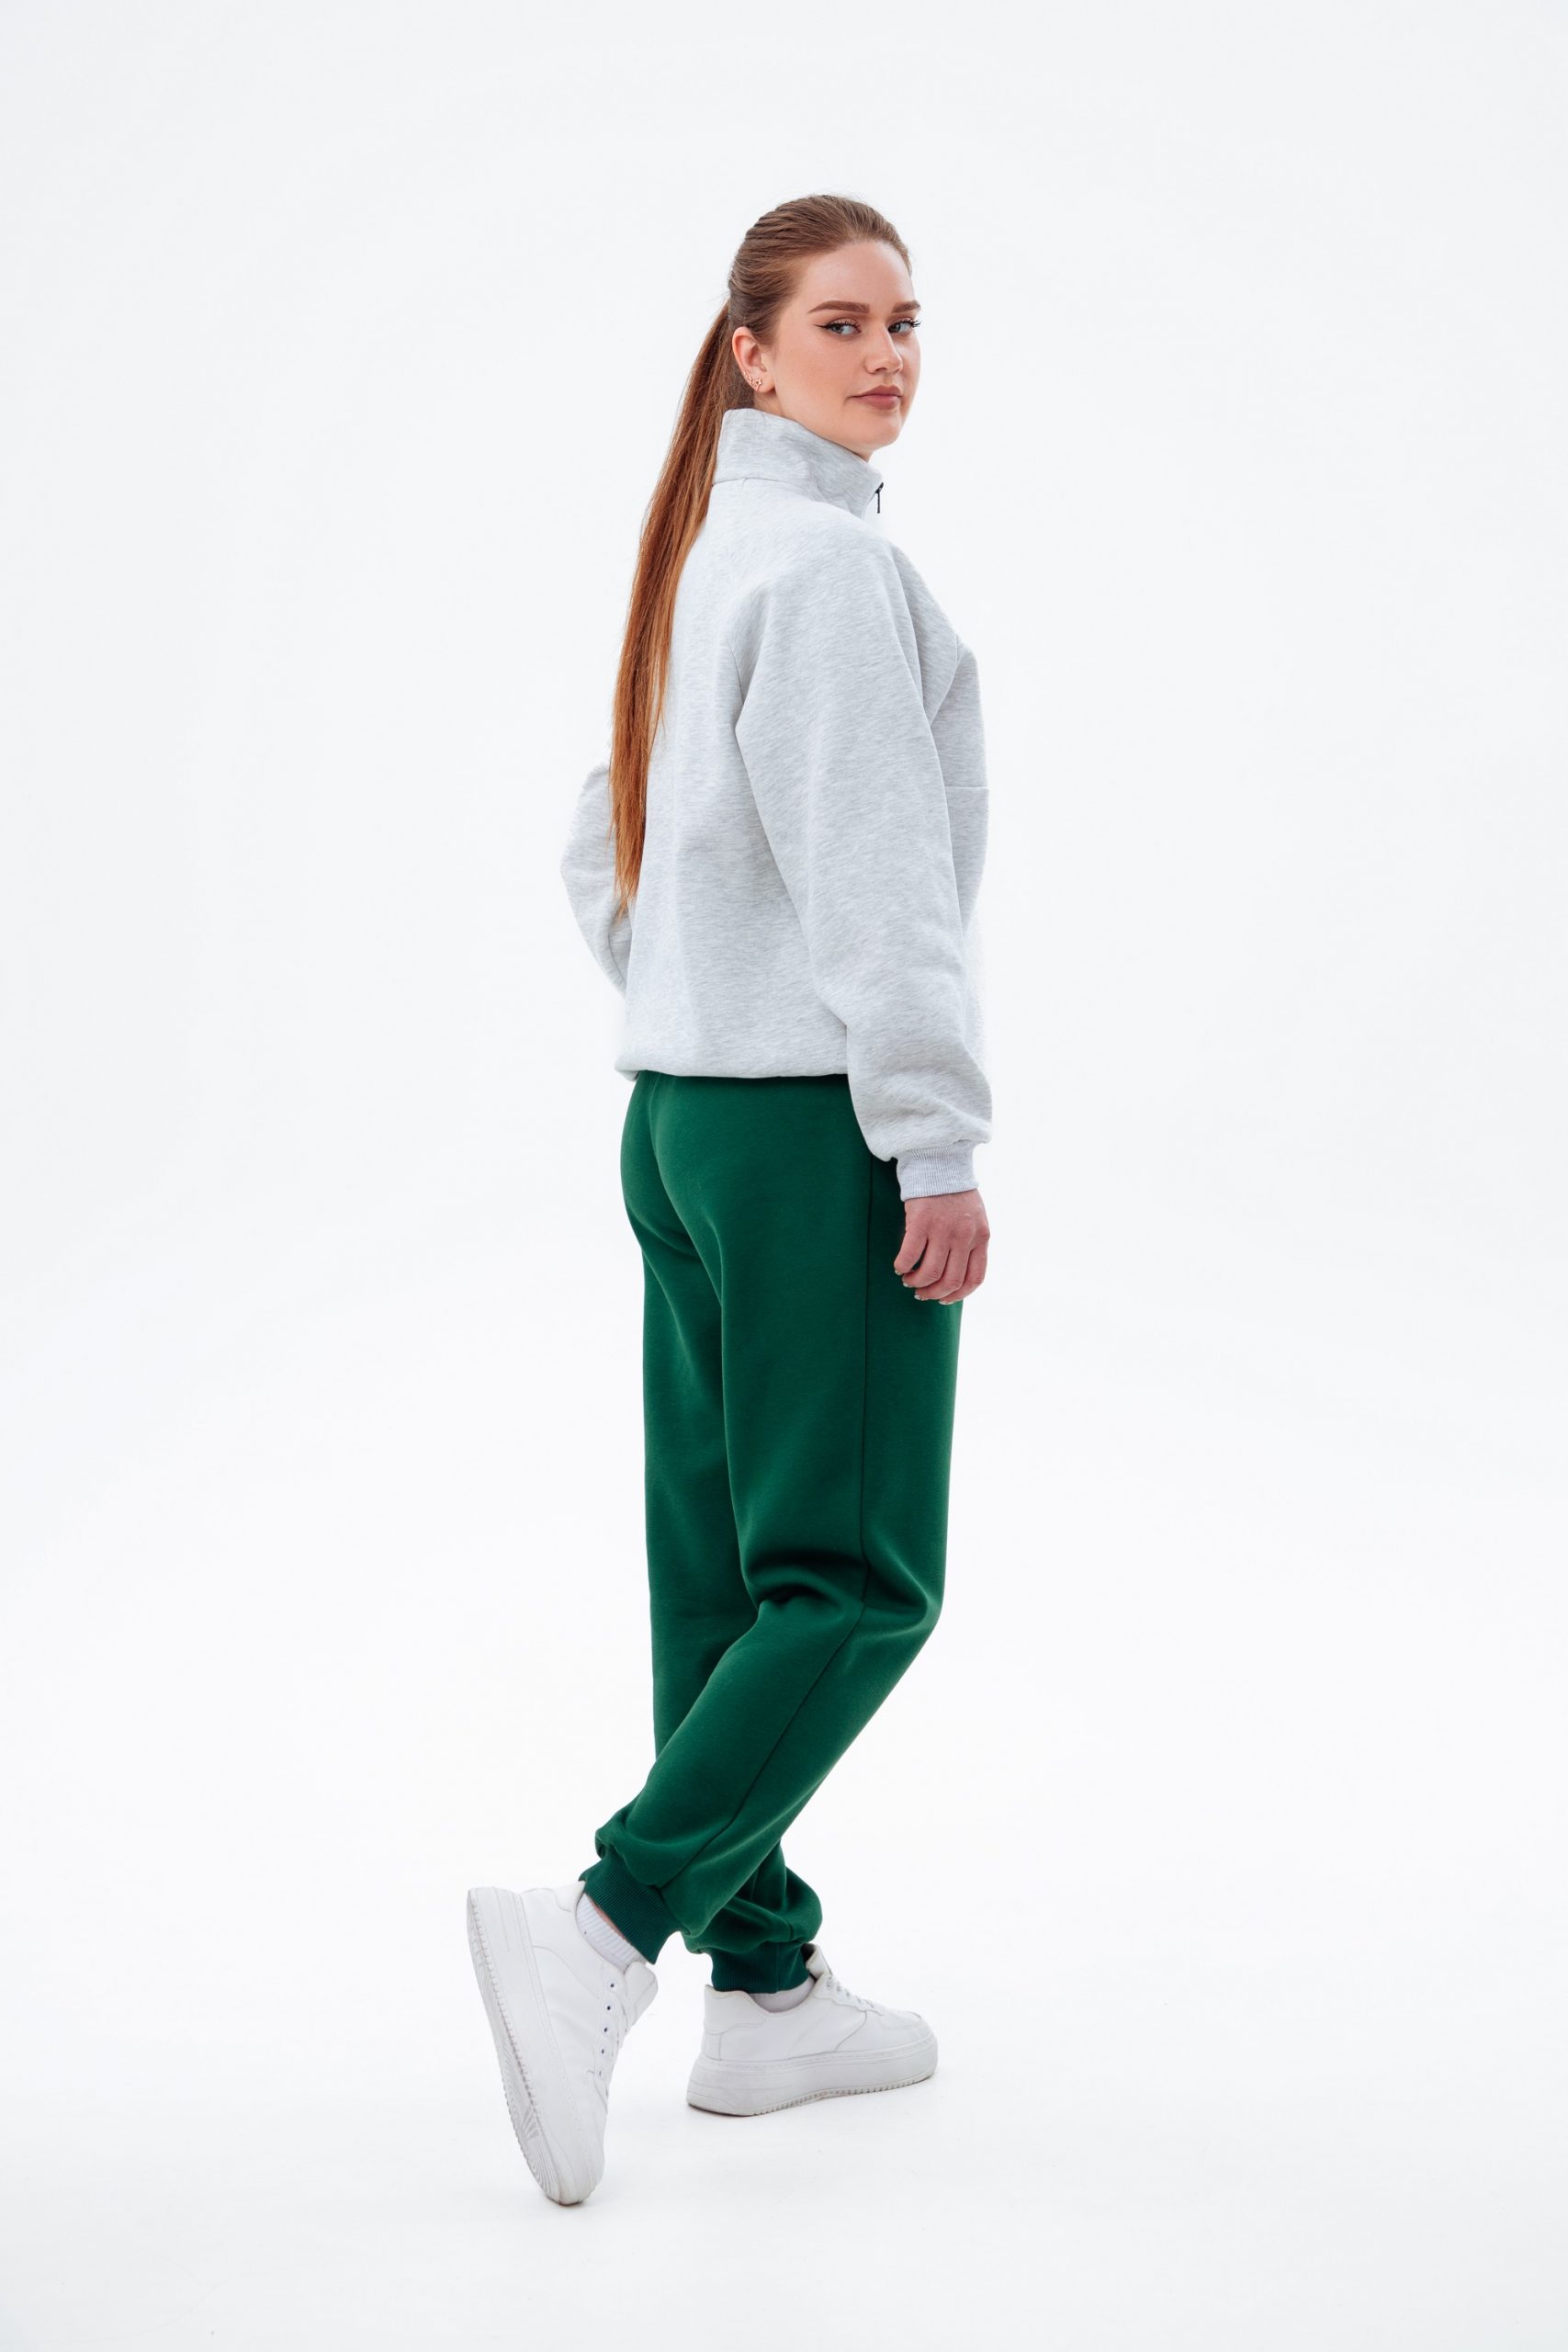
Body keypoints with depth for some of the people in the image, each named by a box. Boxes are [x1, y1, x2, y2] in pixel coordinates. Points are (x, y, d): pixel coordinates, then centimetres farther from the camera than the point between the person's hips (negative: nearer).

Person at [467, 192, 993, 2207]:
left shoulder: (699, 555, 15)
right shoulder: (831, 559, -13)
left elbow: (602, 857, 21)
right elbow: (872, 874, -19)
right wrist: (938, 1144, -18)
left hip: (685, 1114, 9)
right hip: (820, 1129, -9)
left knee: (725, 1569, 11)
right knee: (855, 1579, -5)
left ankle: (767, 1988, 20)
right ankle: (602, 1932, -12)